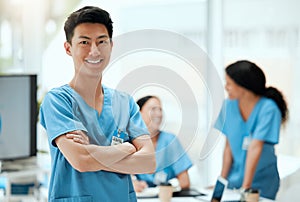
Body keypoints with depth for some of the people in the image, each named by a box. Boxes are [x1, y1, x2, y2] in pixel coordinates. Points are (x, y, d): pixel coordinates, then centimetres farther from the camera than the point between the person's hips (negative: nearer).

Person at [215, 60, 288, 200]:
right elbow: (229, 146, 0)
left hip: (260, 184, -4)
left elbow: (255, 148, -24)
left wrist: (245, 188, -26)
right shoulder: (229, 105, -3)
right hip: (234, 180, 4)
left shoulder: (268, 109, -18)